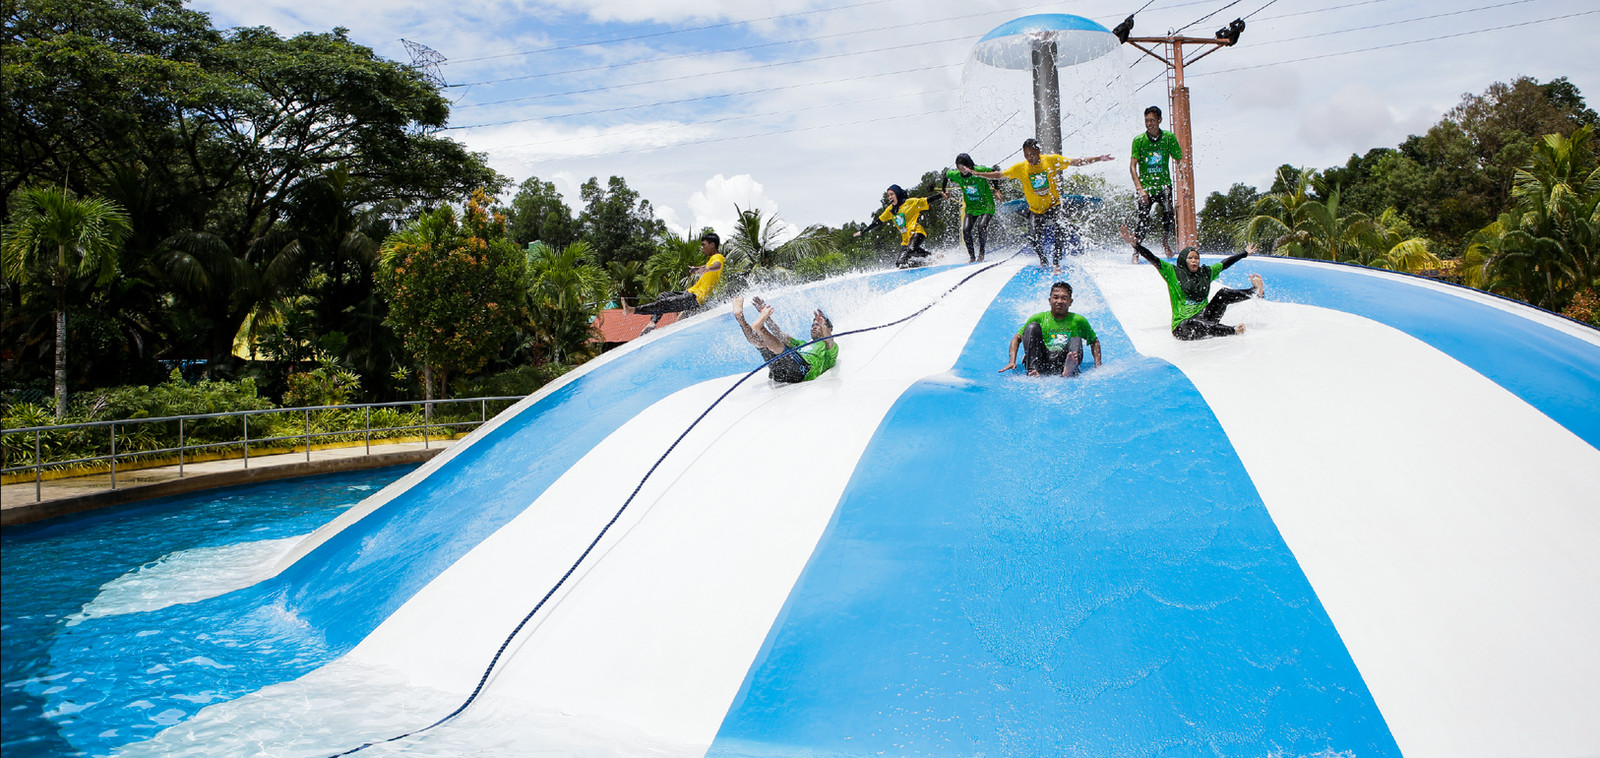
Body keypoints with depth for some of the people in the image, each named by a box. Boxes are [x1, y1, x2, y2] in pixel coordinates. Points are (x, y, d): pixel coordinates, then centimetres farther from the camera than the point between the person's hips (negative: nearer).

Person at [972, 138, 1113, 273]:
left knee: (1060, 230, -25)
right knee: (1034, 238, -9)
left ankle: (1056, 263, -8)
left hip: (1054, 205, -1)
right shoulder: (1020, 168, -7)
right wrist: (975, 173, -4)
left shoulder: (1052, 160, -8)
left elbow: (1075, 162, -2)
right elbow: (999, 175, 2)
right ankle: (1043, 261, 24)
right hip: (1036, 210, 1)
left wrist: (1099, 159, -7)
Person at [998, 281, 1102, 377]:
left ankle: (1069, 370, -51)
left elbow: (1094, 342, 21)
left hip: (1062, 363, 0)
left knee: (1076, 340, -19)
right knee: (1032, 327, -11)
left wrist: (1098, 366, 6)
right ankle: (1032, 370, -33)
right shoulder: (1039, 318, 13)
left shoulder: (1078, 321, 14)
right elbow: (1017, 338, 12)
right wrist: (1012, 361, -4)